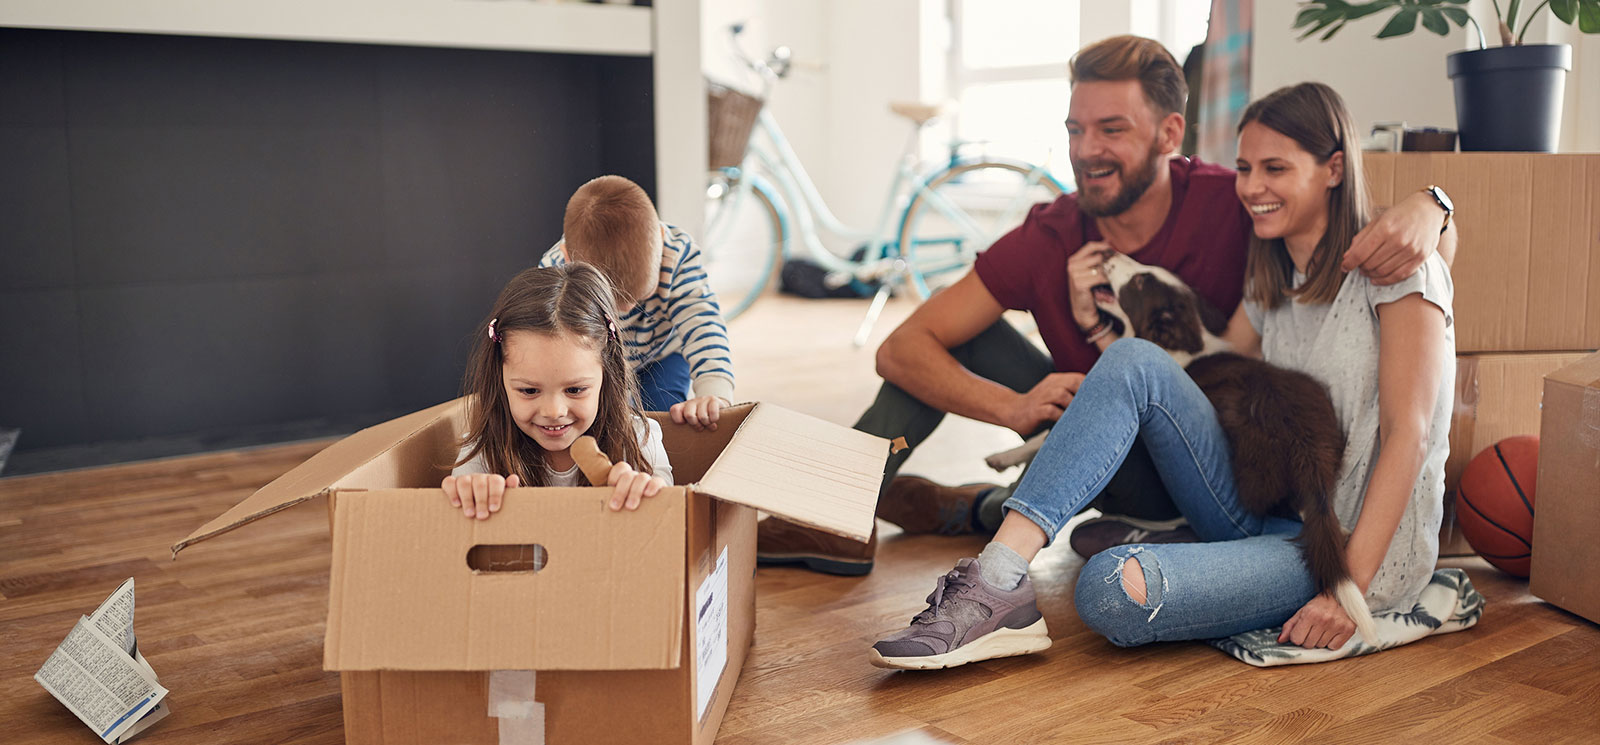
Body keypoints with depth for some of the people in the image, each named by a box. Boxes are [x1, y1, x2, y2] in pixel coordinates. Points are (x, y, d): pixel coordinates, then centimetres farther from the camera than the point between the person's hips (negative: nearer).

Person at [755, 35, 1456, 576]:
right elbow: (902, 349, -15)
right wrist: (1014, 406, -32)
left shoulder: (1230, 207, -19)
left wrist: (1418, 209, -39)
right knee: (958, 335, -4)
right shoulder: (1049, 240, -13)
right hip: (1110, 447, 3)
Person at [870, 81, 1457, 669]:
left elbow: (1408, 433, -14)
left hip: (1363, 542, -7)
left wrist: (1352, 588, -22)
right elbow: (1202, 390, 10)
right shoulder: (1272, 283, 15)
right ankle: (997, 583, -27)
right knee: (1134, 361, -18)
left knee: (1115, 587, -35)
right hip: (1268, 518, 7)